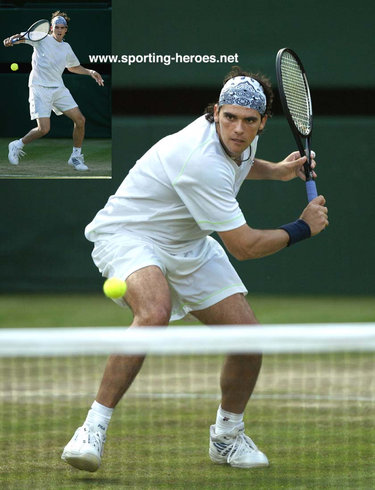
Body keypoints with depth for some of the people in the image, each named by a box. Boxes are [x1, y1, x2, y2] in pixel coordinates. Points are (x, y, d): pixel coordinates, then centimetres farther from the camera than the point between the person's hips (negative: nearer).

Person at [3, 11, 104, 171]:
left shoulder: (66, 48, 16)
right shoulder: (42, 39, 0)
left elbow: (73, 67, 33)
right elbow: (24, 37, -12)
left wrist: (90, 72, 21)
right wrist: (11, 39, -34)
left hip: (59, 89, 6)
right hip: (39, 87, -6)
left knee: (80, 120, -2)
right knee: (44, 129, -18)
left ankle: (76, 157, 14)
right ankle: (18, 145, 7)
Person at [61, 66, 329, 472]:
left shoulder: (242, 142, -4)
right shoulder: (201, 161, -33)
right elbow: (243, 247, -25)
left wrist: (275, 171, 10)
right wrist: (303, 228, -12)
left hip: (189, 245, 9)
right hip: (128, 234, -9)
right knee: (155, 312, -40)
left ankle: (227, 437, 23)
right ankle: (93, 430, -33)